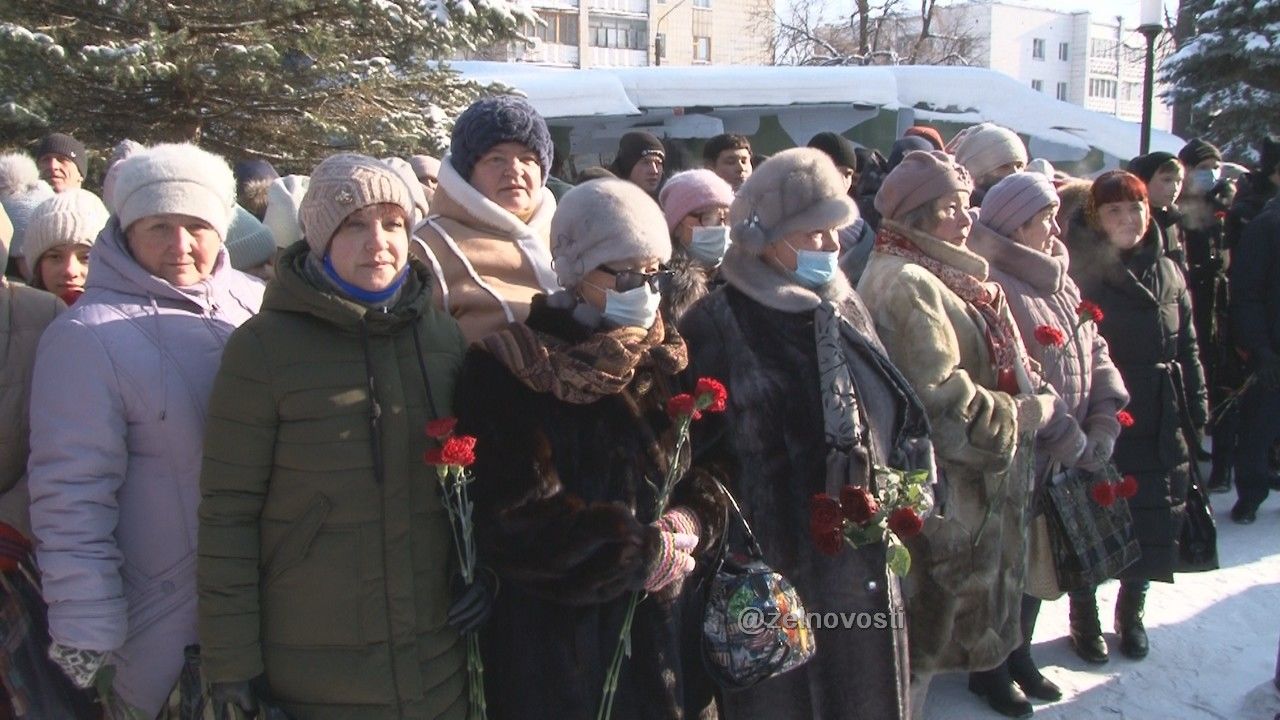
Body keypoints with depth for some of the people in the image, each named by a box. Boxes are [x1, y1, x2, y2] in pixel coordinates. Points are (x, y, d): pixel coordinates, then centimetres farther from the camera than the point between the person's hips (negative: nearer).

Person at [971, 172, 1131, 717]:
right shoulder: (992, 285, -17)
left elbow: (1093, 353, 8)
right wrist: (1068, 440, -16)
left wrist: (1102, 426, -5)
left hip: (1065, 457, 8)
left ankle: (1019, 655, 37)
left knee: (1037, 558, 19)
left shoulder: (1058, 282, 10)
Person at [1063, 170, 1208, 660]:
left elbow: (1188, 350, 14)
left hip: (1159, 427, 5)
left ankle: (1131, 613, 33)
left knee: (1154, 525, 11)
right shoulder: (1081, 271, -9)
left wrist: (1195, 413, 10)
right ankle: (1084, 617, 25)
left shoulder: (1168, 273, 9)